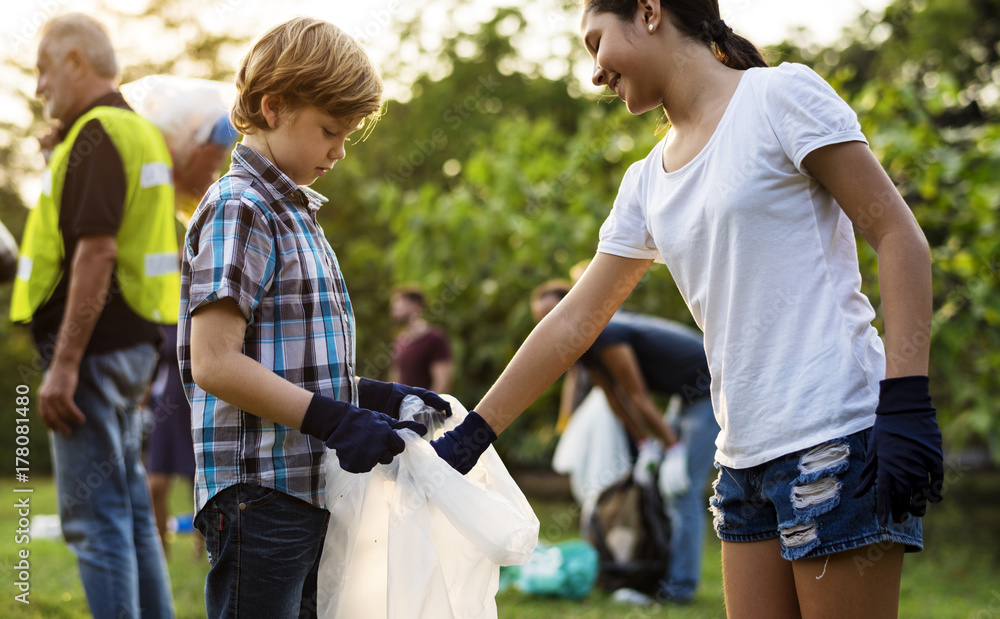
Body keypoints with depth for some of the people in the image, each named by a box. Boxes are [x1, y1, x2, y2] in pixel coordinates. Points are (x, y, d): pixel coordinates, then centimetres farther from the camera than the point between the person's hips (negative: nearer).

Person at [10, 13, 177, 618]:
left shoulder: (96, 135, -14)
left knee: (93, 516, -8)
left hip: (96, 344, -10)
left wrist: (64, 363, -22)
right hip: (131, 344, 10)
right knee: (130, 509, 14)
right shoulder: (140, 130, 17)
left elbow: (96, 251, -22)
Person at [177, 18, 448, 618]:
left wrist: (371, 397, 8)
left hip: (309, 495, 9)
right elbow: (215, 364, -19)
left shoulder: (293, 213, 19)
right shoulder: (240, 210, -10)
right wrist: (335, 420, -20)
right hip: (259, 500, -9)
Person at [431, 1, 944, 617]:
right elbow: (573, 322, 20)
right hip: (746, 459, 7)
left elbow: (899, 237, -7)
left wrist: (906, 403, -16)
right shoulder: (646, 185, 17)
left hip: (832, 440, -7)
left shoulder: (779, 95, -3)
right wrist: (470, 436, 17)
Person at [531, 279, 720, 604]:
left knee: (683, 489, -12)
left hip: (710, 390, -10)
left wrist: (673, 449, -14)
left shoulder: (604, 335, -25)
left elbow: (639, 396, -20)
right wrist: (646, 445, 9)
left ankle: (679, 586, -9)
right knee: (673, 488, 12)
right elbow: (613, 396, 11)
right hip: (692, 394, 10)